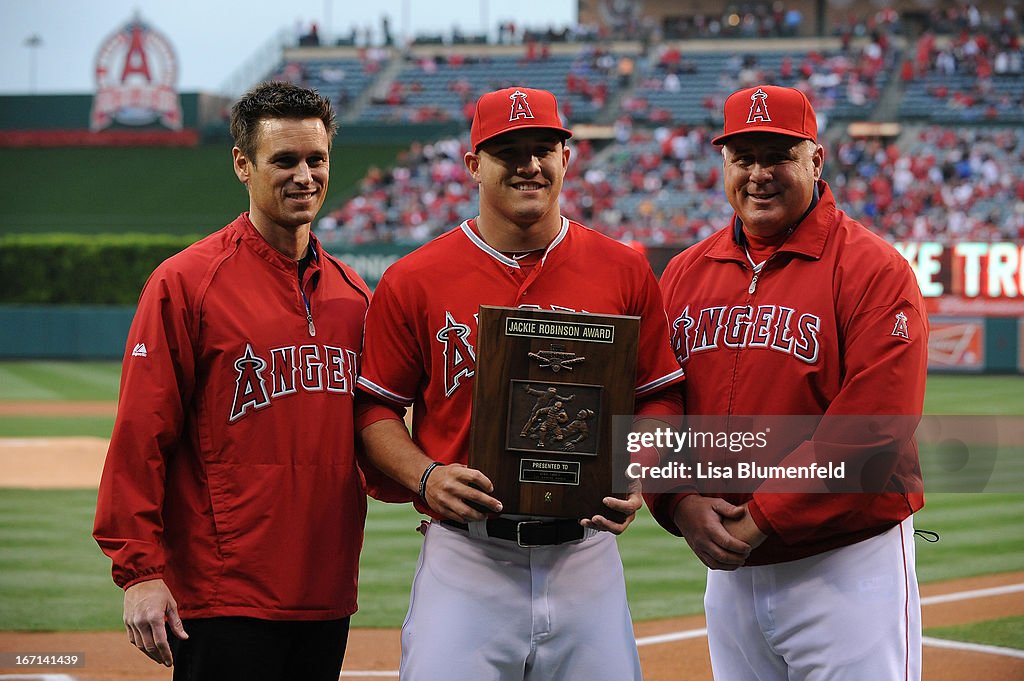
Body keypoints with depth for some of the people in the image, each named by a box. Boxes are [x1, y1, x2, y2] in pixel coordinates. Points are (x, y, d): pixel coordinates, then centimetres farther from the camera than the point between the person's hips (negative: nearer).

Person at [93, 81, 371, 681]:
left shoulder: (352, 293, 13)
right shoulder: (185, 283, -5)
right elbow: (141, 437, -9)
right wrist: (139, 571, -14)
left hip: (328, 596, 6)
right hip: (224, 597, -6)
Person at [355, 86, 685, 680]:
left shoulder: (625, 272, 6)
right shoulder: (413, 281, 2)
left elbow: (660, 398, 10)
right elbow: (376, 408, 6)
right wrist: (425, 476, -12)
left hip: (586, 552, 2)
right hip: (465, 558, -2)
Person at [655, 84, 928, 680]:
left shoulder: (873, 271, -9)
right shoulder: (685, 274, 10)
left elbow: (875, 429, -18)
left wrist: (760, 518, -17)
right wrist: (683, 505, -8)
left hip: (849, 569, -5)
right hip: (727, 571, 6)